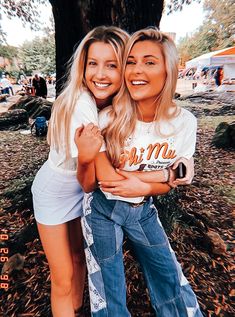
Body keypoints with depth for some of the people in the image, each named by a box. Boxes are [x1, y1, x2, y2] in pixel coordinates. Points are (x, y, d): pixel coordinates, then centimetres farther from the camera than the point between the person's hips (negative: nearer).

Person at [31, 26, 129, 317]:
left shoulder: (114, 103, -11)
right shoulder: (80, 105, -31)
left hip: (82, 189, 6)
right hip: (54, 194, -6)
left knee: (79, 256, 25)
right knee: (63, 278, 9)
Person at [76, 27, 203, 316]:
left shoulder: (184, 122, -13)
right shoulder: (107, 120, -22)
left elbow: (169, 184, -4)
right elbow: (97, 182, -21)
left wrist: (142, 187, -22)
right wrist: (164, 174, -22)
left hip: (143, 210, 3)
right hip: (103, 210, -2)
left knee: (171, 280, 18)